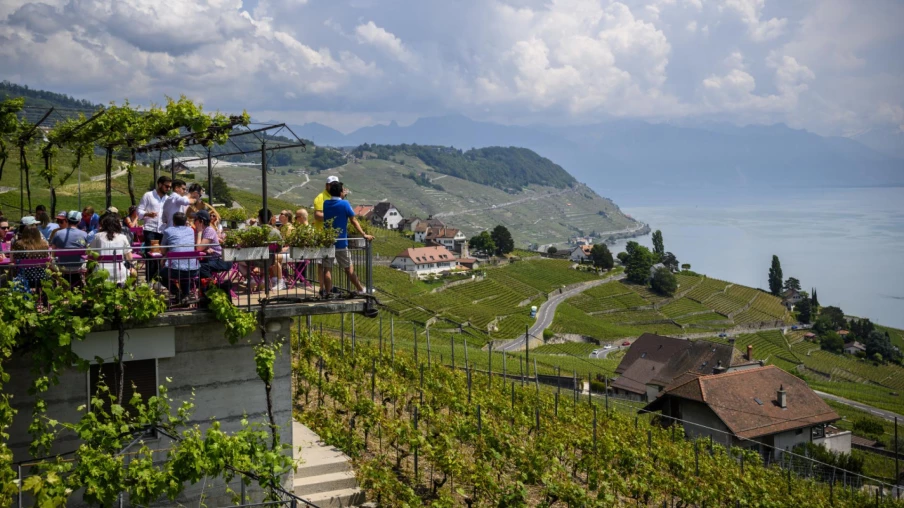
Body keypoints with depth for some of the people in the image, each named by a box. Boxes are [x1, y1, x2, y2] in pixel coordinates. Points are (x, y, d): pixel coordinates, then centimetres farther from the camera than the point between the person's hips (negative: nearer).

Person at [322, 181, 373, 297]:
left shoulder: (326, 204, 3)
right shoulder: (344, 204, -8)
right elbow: (354, 221, -7)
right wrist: (364, 235, -2)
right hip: (340, 243, -2)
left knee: (327, 268, 3)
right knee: (349, 268, 8)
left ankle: (327, 293, 0)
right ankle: (360, 289, 18)